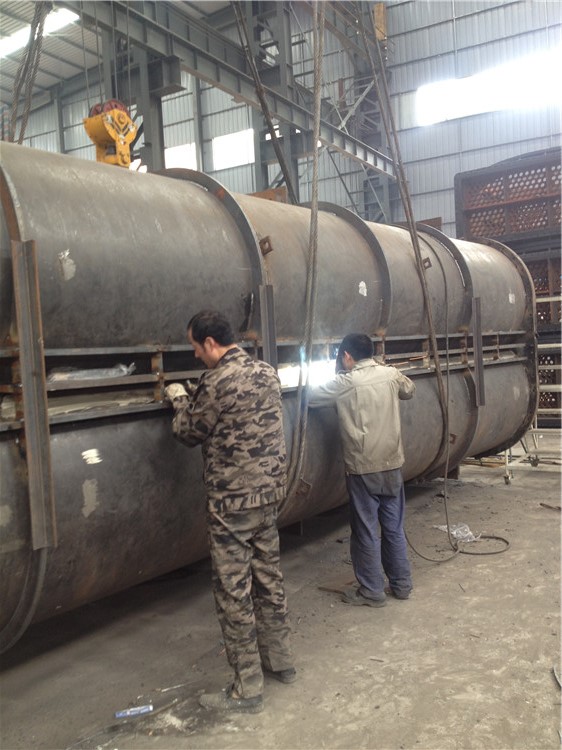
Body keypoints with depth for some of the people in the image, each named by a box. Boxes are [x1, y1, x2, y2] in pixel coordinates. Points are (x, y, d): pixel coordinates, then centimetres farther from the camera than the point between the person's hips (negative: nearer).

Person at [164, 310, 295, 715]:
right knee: (269, 577, 20)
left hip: (232, 501, -8)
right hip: (270, 490, 8)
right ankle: (280, 660, 35)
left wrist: (180, 400, 12)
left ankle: (247, 689, 14)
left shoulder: (217, 381, -18)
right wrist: (197, 399, 18)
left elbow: (189, 433, -6)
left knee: (234, 590, 3)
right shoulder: (267, 372, 6)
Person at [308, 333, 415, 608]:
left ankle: (372, 592, 15)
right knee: (394, 528, 16)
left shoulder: (345, 382, -11)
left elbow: (310, 397, 0)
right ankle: (401, 584, 27)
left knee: (366, 532, 6)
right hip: (392, 465, 5)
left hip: (363, 469, -5)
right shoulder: (391, 374, 2)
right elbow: (409, 390, 23)